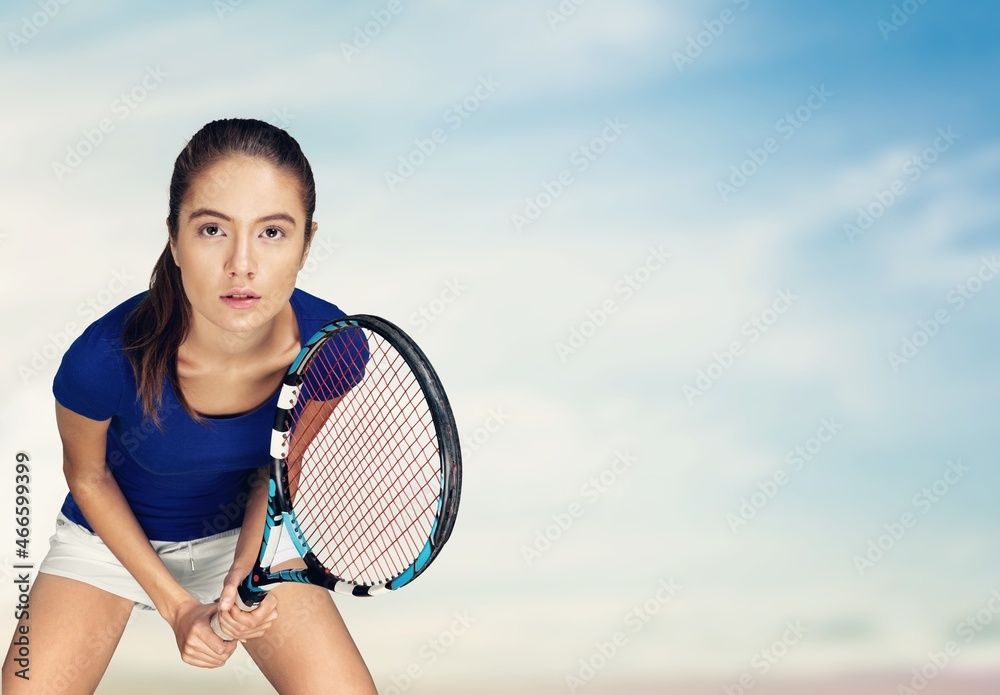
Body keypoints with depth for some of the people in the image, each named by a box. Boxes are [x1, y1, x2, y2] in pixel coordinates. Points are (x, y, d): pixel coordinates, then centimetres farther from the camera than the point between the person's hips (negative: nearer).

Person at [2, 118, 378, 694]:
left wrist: (243, 570, -18)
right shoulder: (103, 359, -33)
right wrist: (175, 603, -12)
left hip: (243, 530, 1)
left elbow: (280, 462, -5)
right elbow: (89, 477, -11)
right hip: (113, 534, -1)